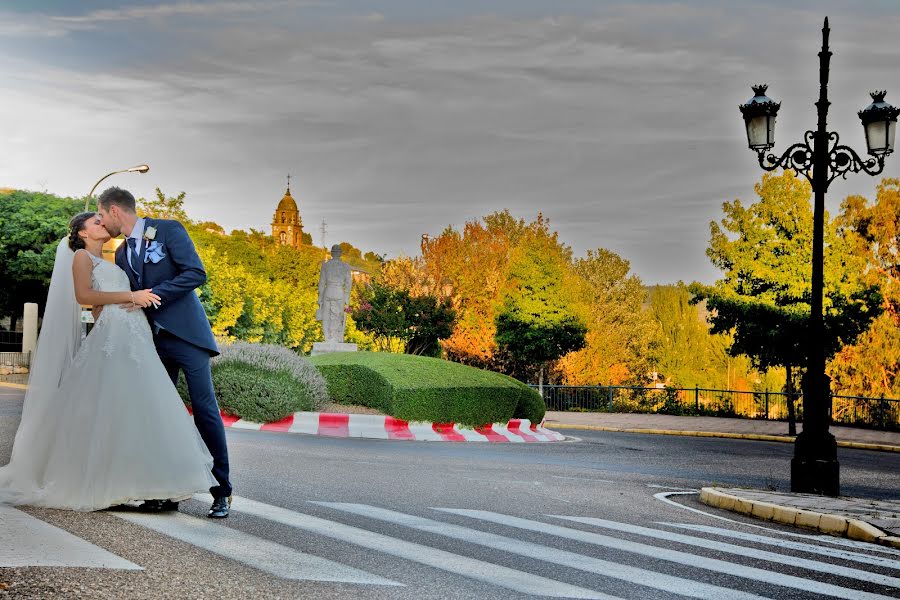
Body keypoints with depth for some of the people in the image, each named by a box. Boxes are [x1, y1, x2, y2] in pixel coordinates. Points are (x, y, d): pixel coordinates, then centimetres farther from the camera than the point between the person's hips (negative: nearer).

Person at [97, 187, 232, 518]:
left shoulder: (168, 230, -3)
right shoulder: (122, 254, 16)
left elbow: (196, 273, -13)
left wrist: (152, 295, -17)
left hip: (186, 334, -6)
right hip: (153, 340, 6)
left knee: (204, 409, -8)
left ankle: (221, 490, -2)